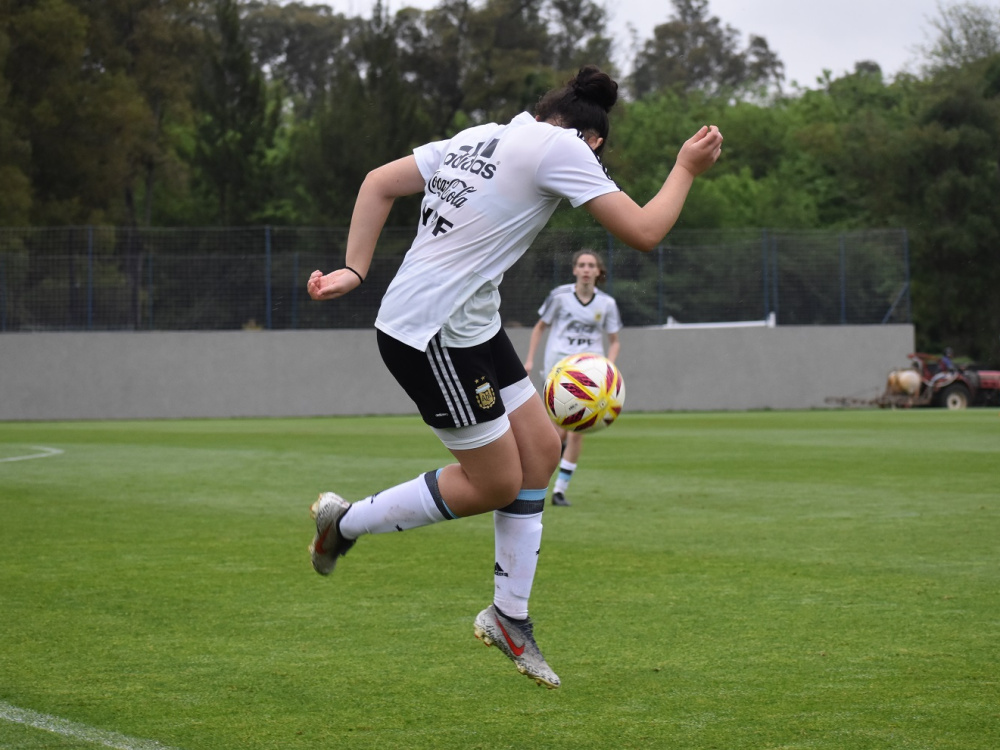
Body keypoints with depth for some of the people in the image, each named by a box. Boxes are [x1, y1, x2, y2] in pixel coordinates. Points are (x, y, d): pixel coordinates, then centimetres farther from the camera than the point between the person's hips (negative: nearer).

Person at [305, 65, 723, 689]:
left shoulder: (481, 139, 13)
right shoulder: (561, 148, -11)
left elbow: (379, 183, 12)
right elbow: (643, 232, -13)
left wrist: (355, 271, 9)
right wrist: (686, 169, 3)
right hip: (432, 336, -10)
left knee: (541, 450, 10)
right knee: (495, 483, 2)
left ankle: (510, 617, 18)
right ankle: (345, 522, 16)